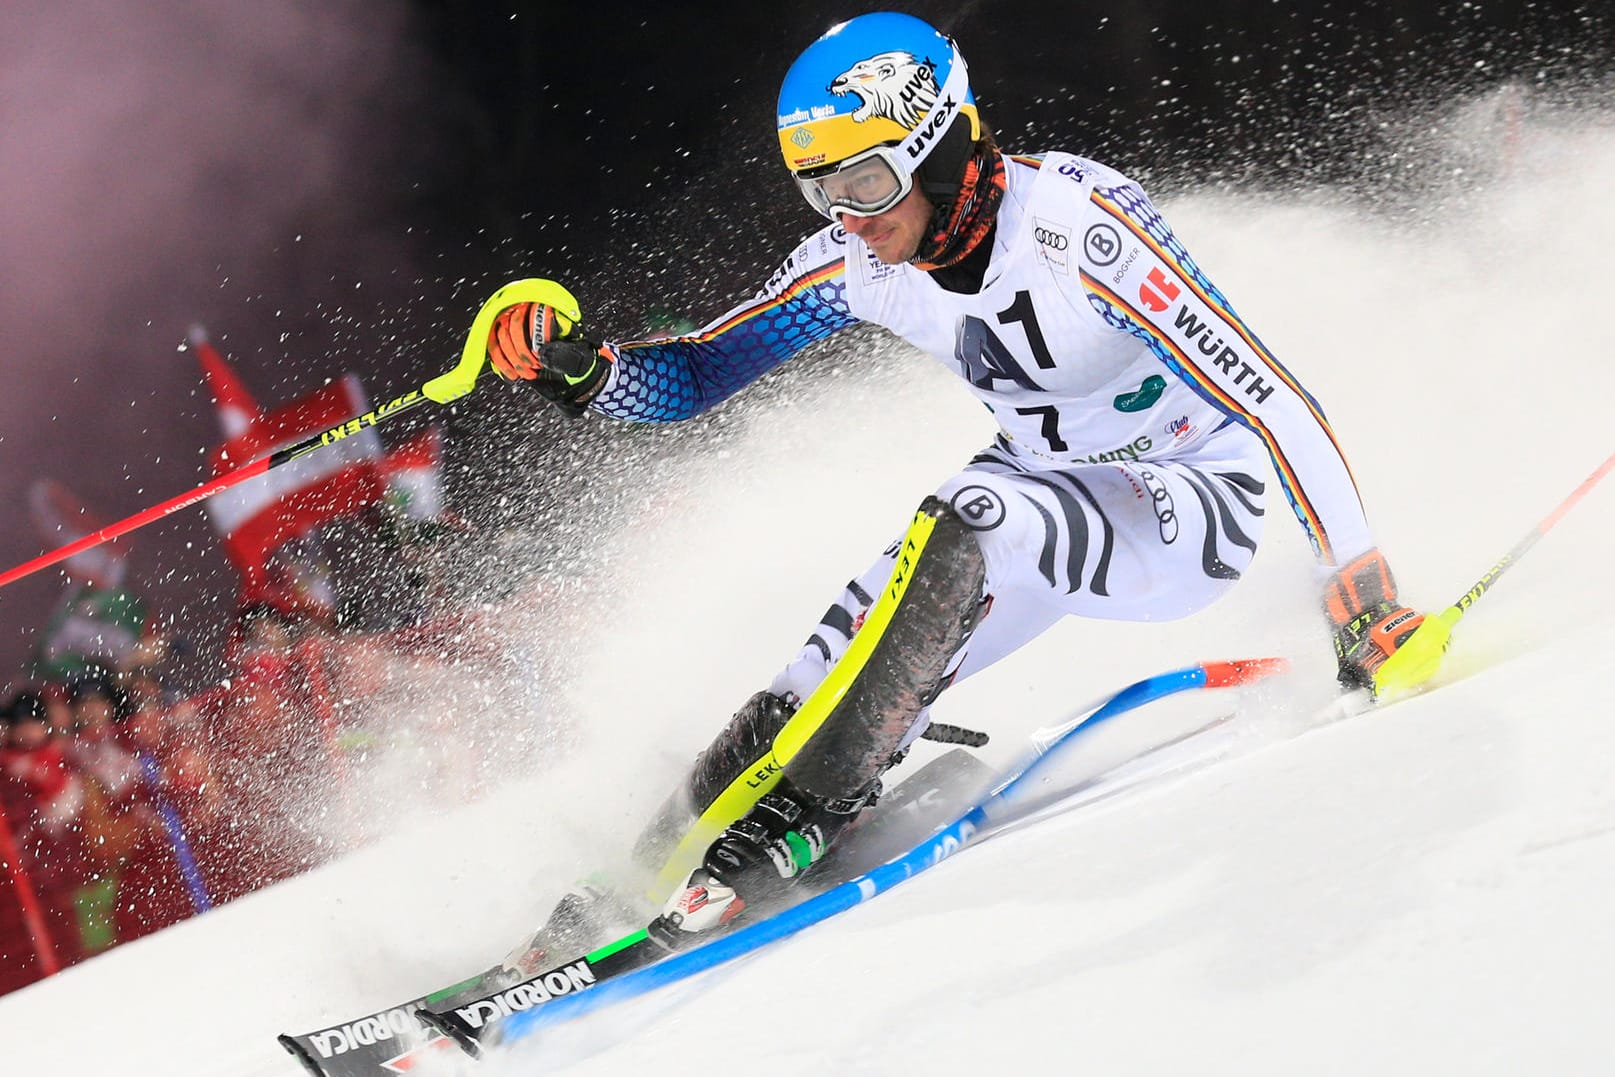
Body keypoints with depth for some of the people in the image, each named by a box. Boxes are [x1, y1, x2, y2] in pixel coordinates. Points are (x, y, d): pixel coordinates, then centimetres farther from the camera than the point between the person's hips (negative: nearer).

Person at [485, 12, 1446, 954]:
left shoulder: (1080, 227, -30)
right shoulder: (857, 259, -10)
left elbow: (1275, 402, -31)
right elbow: (695, 374, 0)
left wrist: (1366, 597, -35)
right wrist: (582, 372, -22)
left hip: (1193, 512, -7)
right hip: (1050, 493, 7)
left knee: (964, 526, -32)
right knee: (876, 625, -16)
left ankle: (802, 815, -26)